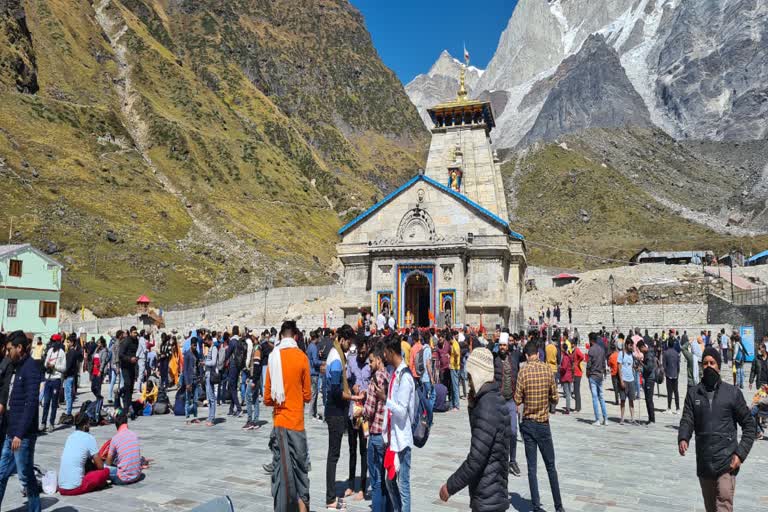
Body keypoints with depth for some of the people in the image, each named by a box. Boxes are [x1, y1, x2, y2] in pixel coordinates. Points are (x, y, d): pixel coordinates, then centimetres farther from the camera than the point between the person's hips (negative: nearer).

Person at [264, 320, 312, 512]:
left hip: (279, 421, 2)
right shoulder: (302, 357, -6)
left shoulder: (273, 357, 0)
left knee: (281, 468, 6)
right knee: (300, 468, 9)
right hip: (296, 421, -2)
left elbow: (267, 398, 4)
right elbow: (307, 395, 1)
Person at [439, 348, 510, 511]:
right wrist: (472, 406, 5)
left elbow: (476, 460, -25)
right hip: (494, 497, 9)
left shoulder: (487, 408, -22)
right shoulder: (495, 400, 8)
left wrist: (450, 486, -13)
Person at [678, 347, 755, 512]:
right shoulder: (693, 393, 5)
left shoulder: (732, 393, 0)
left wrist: (741, 453, -7)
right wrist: (683, 438, -22)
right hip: (703, 461, 3)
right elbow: (687, 420, -1)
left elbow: (749, 425, 3)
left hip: (727, 460, -3)